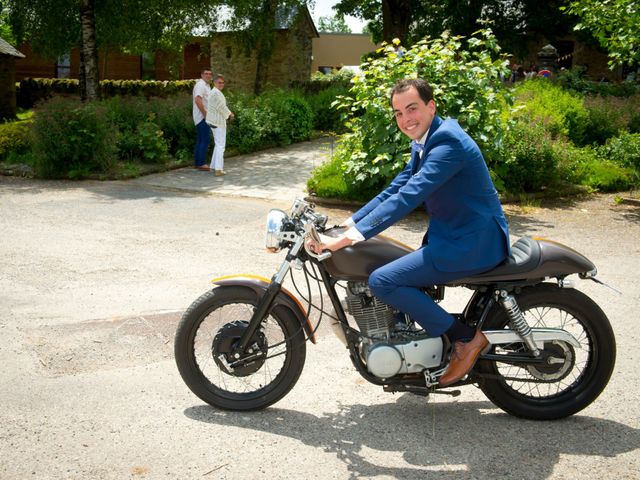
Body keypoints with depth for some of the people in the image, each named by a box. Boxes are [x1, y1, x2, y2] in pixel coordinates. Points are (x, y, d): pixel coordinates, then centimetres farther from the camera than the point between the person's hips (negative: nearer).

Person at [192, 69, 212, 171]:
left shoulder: (206, 85, 19)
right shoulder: (200, 85, -14)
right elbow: (197, 100, -26)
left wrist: (206, 114, 16)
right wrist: (205, 114, -23)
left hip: (203, 117, 10)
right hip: (202, 117, -10)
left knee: (200, 141, 12)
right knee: (205, 140, -9)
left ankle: (197, 163, 16)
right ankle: (201, 163, -6)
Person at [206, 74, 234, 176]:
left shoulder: (216, 92, 16)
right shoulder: (216, 93, -18)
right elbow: (221, 107, -19)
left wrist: (228, 113, 11)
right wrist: (229, 114, -4)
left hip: (215, 121, 11)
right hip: (218, 122, -11)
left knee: (218, 144, 19)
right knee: (220, 145, -9)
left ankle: (214, 166, 26)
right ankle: (218, 170, -10)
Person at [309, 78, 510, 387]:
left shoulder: (448, 142, -20)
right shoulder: (423, 143, 12)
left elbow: (407, 197, -30)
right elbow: (394, 190, 14)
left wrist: (346, 239, -32)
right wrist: (344, 225, 5)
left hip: (472, 242, -10)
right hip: (450, 235, 10)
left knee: (382, 281, -17)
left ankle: (466, 338, -8)